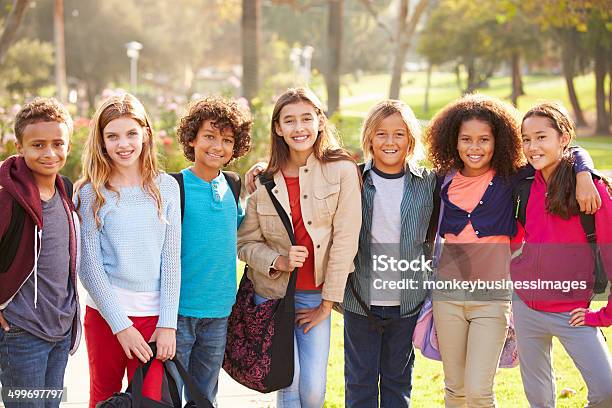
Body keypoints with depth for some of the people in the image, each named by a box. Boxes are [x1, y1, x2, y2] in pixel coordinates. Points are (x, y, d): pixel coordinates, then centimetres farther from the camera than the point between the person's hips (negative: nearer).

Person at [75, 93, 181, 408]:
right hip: (104, 314, -1)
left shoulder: (165, 187, 2)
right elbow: (89, 265, -5)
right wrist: (120, 324, -10)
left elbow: (171, 259, 1)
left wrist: (168, 323, -5)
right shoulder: (90, 192, -3)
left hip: (154, 316, 1)